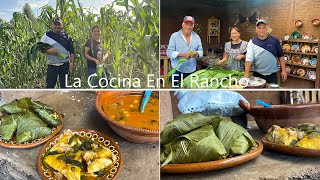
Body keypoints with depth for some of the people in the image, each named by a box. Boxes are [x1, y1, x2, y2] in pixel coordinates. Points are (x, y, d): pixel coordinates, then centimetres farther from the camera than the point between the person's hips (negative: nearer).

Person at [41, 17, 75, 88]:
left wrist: (72, 63, -1)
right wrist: (48, 50, -14)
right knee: (50, 85, 5)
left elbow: (71, 51, 8)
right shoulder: (47, 35, 5)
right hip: (52, 65, -1)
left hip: (65, 65, 1)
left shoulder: (66, 36, 7)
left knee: (64, 85, 8)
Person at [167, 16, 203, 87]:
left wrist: (197, 54, -15)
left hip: (192, 70, 4)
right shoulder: (174, 36, -2)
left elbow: (201, 51, 10)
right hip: (177, 70, -3)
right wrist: (183, 54, -22)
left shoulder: (196, 37, 9)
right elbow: (169, 52, -8)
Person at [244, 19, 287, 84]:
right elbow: (249, 59, -11)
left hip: (272, 76, 0)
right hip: (257, 75, 0)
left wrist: (283, 71, 1)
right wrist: (246, 74, -21)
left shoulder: (274, 40, 0)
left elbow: (280, 56, 6)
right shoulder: (252, 42, -3)